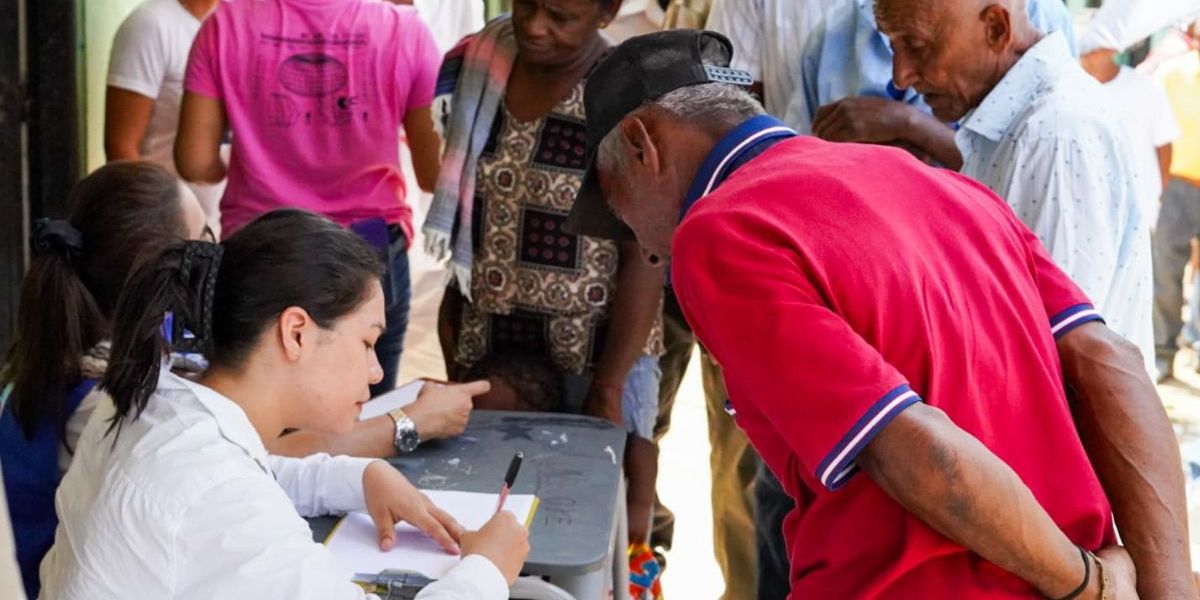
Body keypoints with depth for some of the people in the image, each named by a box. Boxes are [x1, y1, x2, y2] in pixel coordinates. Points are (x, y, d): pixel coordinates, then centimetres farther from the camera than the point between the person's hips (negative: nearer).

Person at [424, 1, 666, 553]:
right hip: (486, 348, 5)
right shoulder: (479, 71, 3)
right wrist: (452, 311, 8)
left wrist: (609, 387, -16)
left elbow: (645, 258, -14)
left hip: (594, 354, -5)